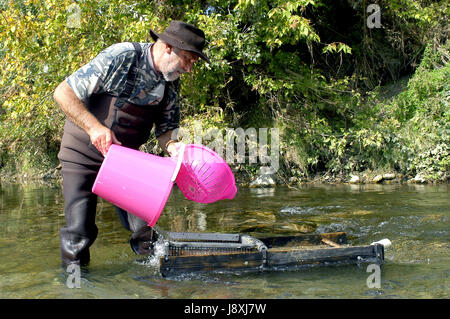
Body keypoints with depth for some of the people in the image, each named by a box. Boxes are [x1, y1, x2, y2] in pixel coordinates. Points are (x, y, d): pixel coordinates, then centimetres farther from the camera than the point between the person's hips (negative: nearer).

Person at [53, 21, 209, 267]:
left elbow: (165, 128, 4)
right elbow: (63, 92, -20)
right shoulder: (120, 57, -21)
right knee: (79, 232, -8)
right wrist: (95, 127, -33)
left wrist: (173, 147, -20)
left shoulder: (171, 84, -2)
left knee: (145, 227, -3)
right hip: (84, 152, -5)